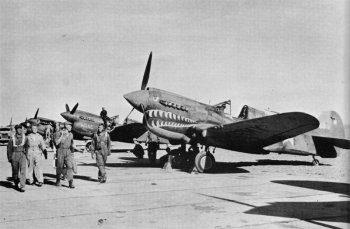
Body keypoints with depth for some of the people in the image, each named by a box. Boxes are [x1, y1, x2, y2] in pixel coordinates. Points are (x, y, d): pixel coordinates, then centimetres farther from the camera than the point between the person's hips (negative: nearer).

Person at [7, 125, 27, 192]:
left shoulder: (24, 137, 0)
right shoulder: (12, 138, -1)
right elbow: (9, 149, 6)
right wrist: (9, 158, 5)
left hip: (22, 155, -1)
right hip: (14, 155, 1)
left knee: (23, 170, -13)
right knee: (15, 171, 12)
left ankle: (22, 186, -12)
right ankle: (16, 183, 37)